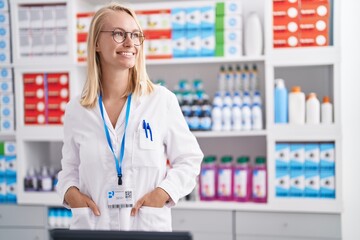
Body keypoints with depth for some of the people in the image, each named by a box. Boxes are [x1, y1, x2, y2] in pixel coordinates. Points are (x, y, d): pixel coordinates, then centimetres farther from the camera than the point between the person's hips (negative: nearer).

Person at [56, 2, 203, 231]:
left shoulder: (162, 100, -5)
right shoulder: (76, 109, 1)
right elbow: (70, 167, 13)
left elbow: (189, 159, 2)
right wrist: (70, 191, -7)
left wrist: (164, 192, -13)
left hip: (149, 225, -1)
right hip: (91, 225, 2)